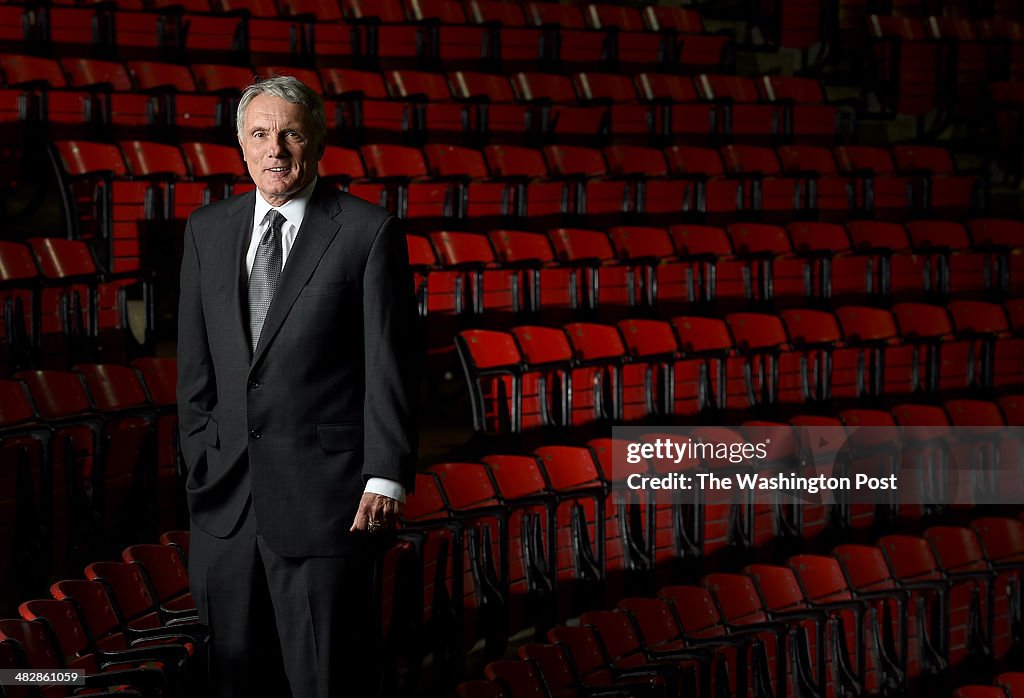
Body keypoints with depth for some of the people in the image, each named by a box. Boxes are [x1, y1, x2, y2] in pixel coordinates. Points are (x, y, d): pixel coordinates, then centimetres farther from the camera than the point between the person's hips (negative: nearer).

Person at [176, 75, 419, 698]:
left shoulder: (370, 232, -4)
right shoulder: (207, 231, 11)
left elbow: (393, 366, -6)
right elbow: (196, 365, 14)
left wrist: (386, 477, -12)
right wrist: (200, 460, 8)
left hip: (324, 497, -5)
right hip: (227, 492, 5)